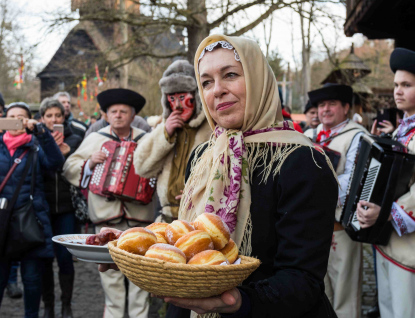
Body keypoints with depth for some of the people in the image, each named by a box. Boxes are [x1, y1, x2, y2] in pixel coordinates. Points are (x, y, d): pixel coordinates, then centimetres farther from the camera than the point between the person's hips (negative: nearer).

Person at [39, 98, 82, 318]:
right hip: (43, 208, 0)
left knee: (65, 257, -1)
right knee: (45, 258, 6)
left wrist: (67, 152, -18)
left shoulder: (74, 140, 3)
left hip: (66, 208, 0)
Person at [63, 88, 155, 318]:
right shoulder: (94, 139, 10)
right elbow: (69, 169, 10)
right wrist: (89, 162, -7)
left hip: (139, 214, 0)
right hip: (107, 213, 0)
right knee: (110, 269, 3)